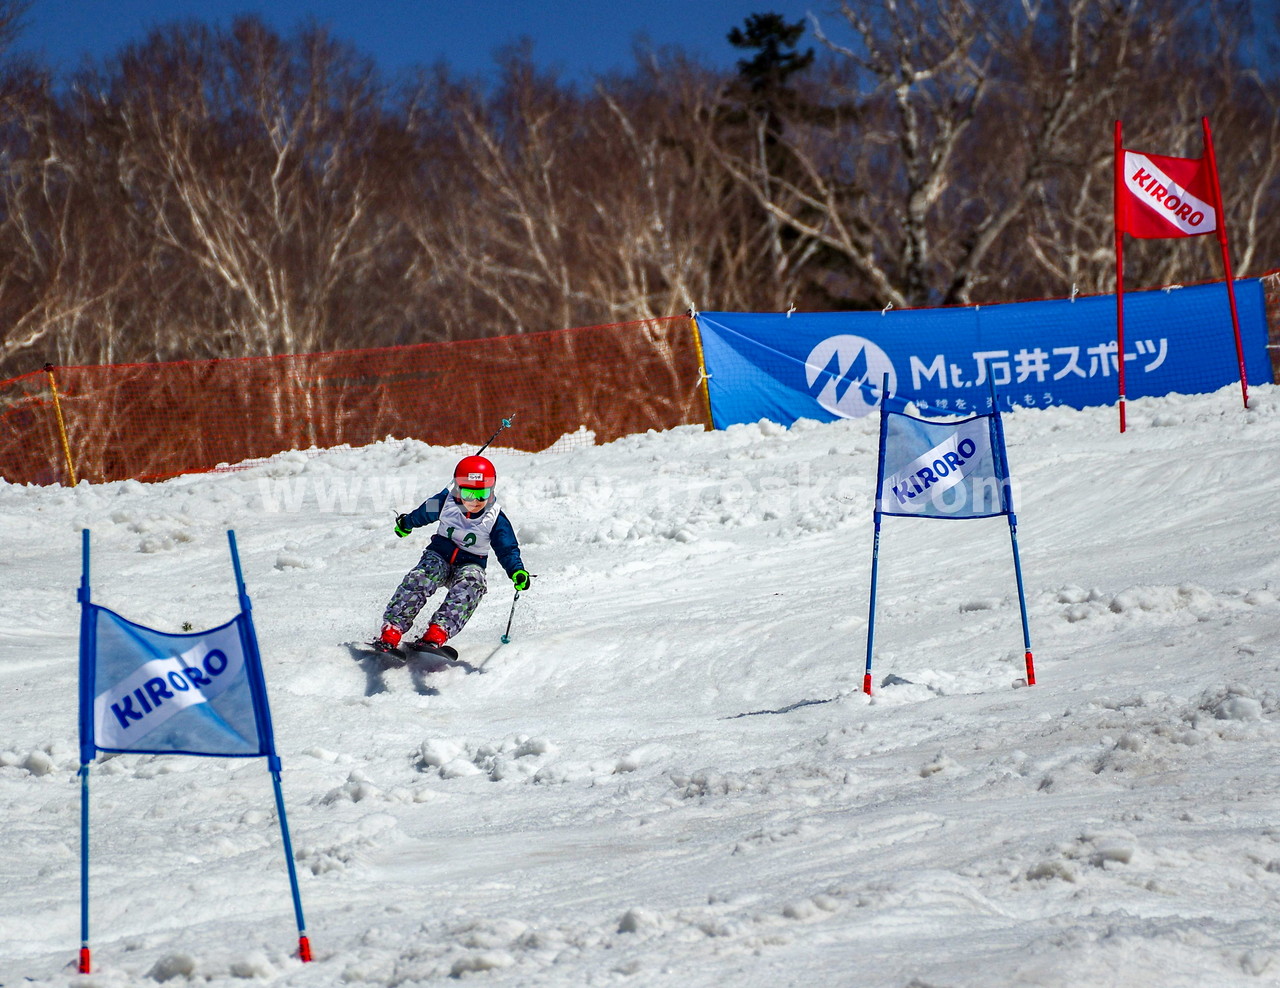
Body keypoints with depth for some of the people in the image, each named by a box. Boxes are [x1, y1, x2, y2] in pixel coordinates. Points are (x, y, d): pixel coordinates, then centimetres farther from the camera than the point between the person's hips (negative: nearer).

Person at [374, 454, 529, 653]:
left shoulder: (495, 519, -9)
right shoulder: (446, 502, -6)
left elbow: (507, 549, -8)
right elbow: (423, 514, 15)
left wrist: (517, 571, -28)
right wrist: (406, 523, 34)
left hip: (471, 564, -1)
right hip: (439, 555, 1)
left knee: (470, 585, -36)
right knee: (419, 579, -29)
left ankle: (438, 631, -52)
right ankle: (392, 631, -37)